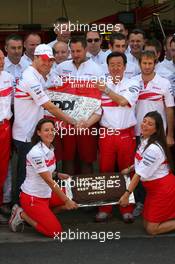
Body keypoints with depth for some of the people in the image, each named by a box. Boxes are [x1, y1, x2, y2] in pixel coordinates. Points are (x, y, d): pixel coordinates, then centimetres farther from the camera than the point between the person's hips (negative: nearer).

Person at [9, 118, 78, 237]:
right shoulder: (36, 153, -25)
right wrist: (67, 201, -23)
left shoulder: (50, 148, 2)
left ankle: (41, 214, 9)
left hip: (47, 194, 9)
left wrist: (59, 175, 6)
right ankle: (22, 214, 2)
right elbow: (49, 181, -25)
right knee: (55, 231, -13)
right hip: (32, 198, -9)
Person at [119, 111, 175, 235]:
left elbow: (139, 174, -23)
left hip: (163, 189, -9)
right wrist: (129, 169, 23)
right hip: (153, 188, 9)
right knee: (146, 224, 14)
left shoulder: (154, 148, -27)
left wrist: (126, 195, -18)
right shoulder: (145, 140, 1)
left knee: (151, 229, -3)